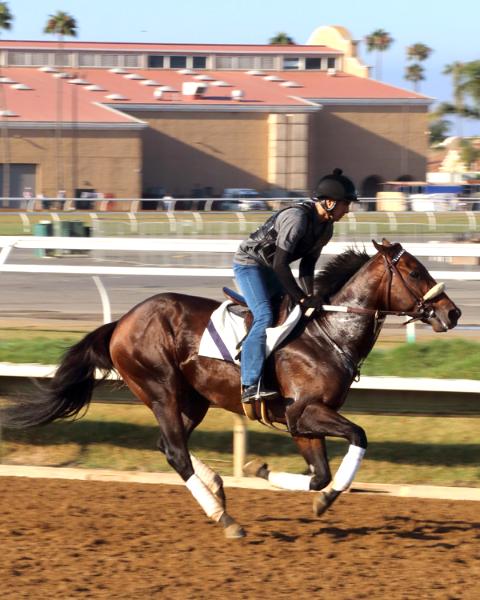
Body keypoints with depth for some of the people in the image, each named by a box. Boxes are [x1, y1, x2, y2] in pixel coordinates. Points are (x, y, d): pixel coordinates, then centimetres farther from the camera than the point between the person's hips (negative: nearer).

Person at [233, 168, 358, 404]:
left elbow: (307, 265, 4)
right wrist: (302, 298, -28)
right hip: (249, 263, -10)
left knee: (299, 313, 5)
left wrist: (309, 296, -11)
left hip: (270, 269, 10)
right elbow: (280, 264, -31)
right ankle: (251, 385, -32)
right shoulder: (297, 217, -29)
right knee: (265, 317, -25)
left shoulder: (326, 227, 0)